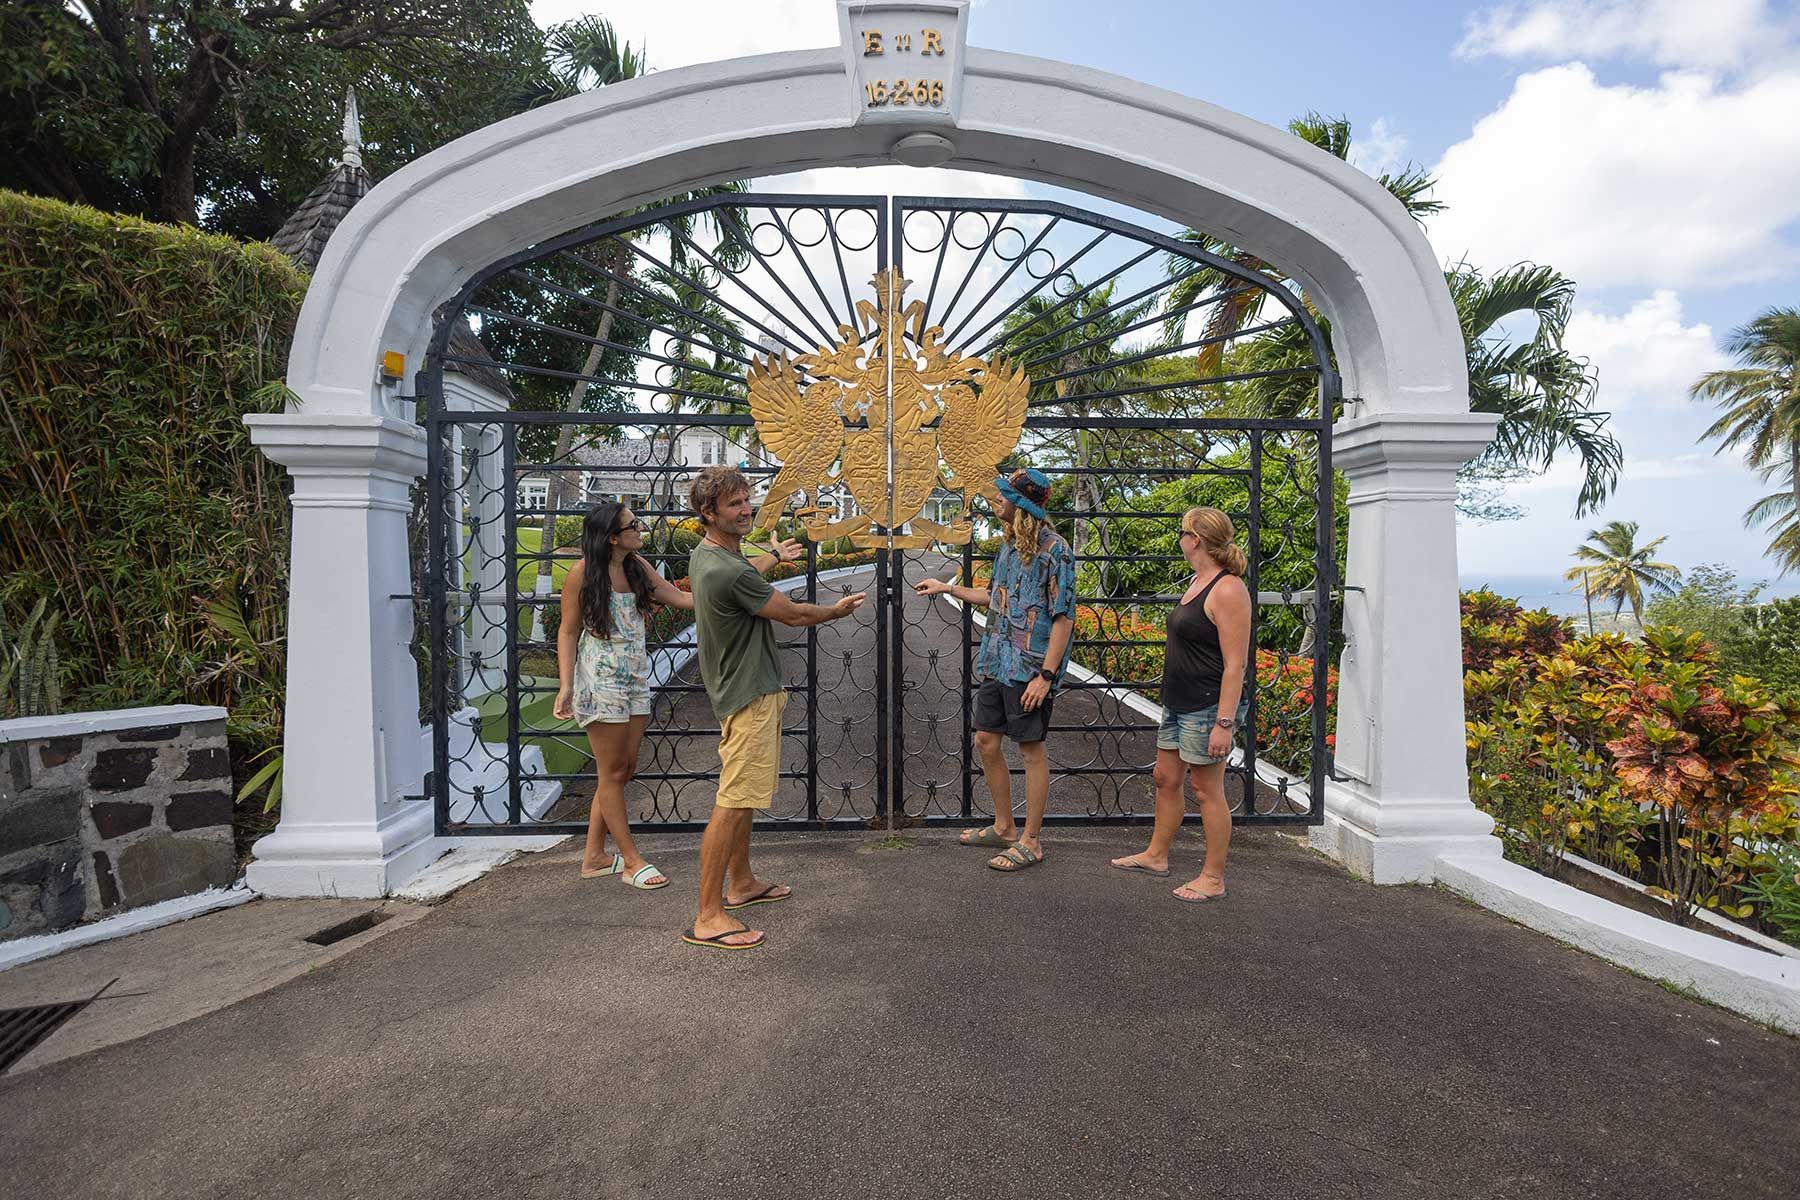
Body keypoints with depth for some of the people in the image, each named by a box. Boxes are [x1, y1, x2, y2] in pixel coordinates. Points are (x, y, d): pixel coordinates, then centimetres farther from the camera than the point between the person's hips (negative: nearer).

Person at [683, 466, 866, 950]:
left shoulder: (705, 555, 7)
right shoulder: (729, 572, -25)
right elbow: (793, 614, -12)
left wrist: (773, 557, 47)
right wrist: (837, 610, 6)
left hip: (743, 688, 11)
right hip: (748, 696, -11)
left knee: (742, 797, 20)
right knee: (733, 804, -8)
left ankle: (741, 883, 35)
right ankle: (708, 917, -1)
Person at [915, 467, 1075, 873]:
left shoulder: (1054, 549, -15)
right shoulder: (1009, 544, 11)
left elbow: (1063, 617, -17)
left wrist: (1046, 676, -20)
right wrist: (948, 588, 25)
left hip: (1030, 670, -9)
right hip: (997, 663, 9)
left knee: (1031, 750, 2)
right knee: (986, 741, 13)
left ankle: (1031, 842, 17)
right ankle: (1004, 827, 30)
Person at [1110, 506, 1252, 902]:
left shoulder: (1228, 590, -19)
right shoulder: (1198, 582, 11)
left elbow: (1235, 664, -21)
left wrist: (1224, 723, -23)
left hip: (1209, 708, -10)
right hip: (1179, 705, 10)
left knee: (1207, 791, 2)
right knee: (1166, 780, 18)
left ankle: (1213, 878, 17)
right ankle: (1156, 855, 34)